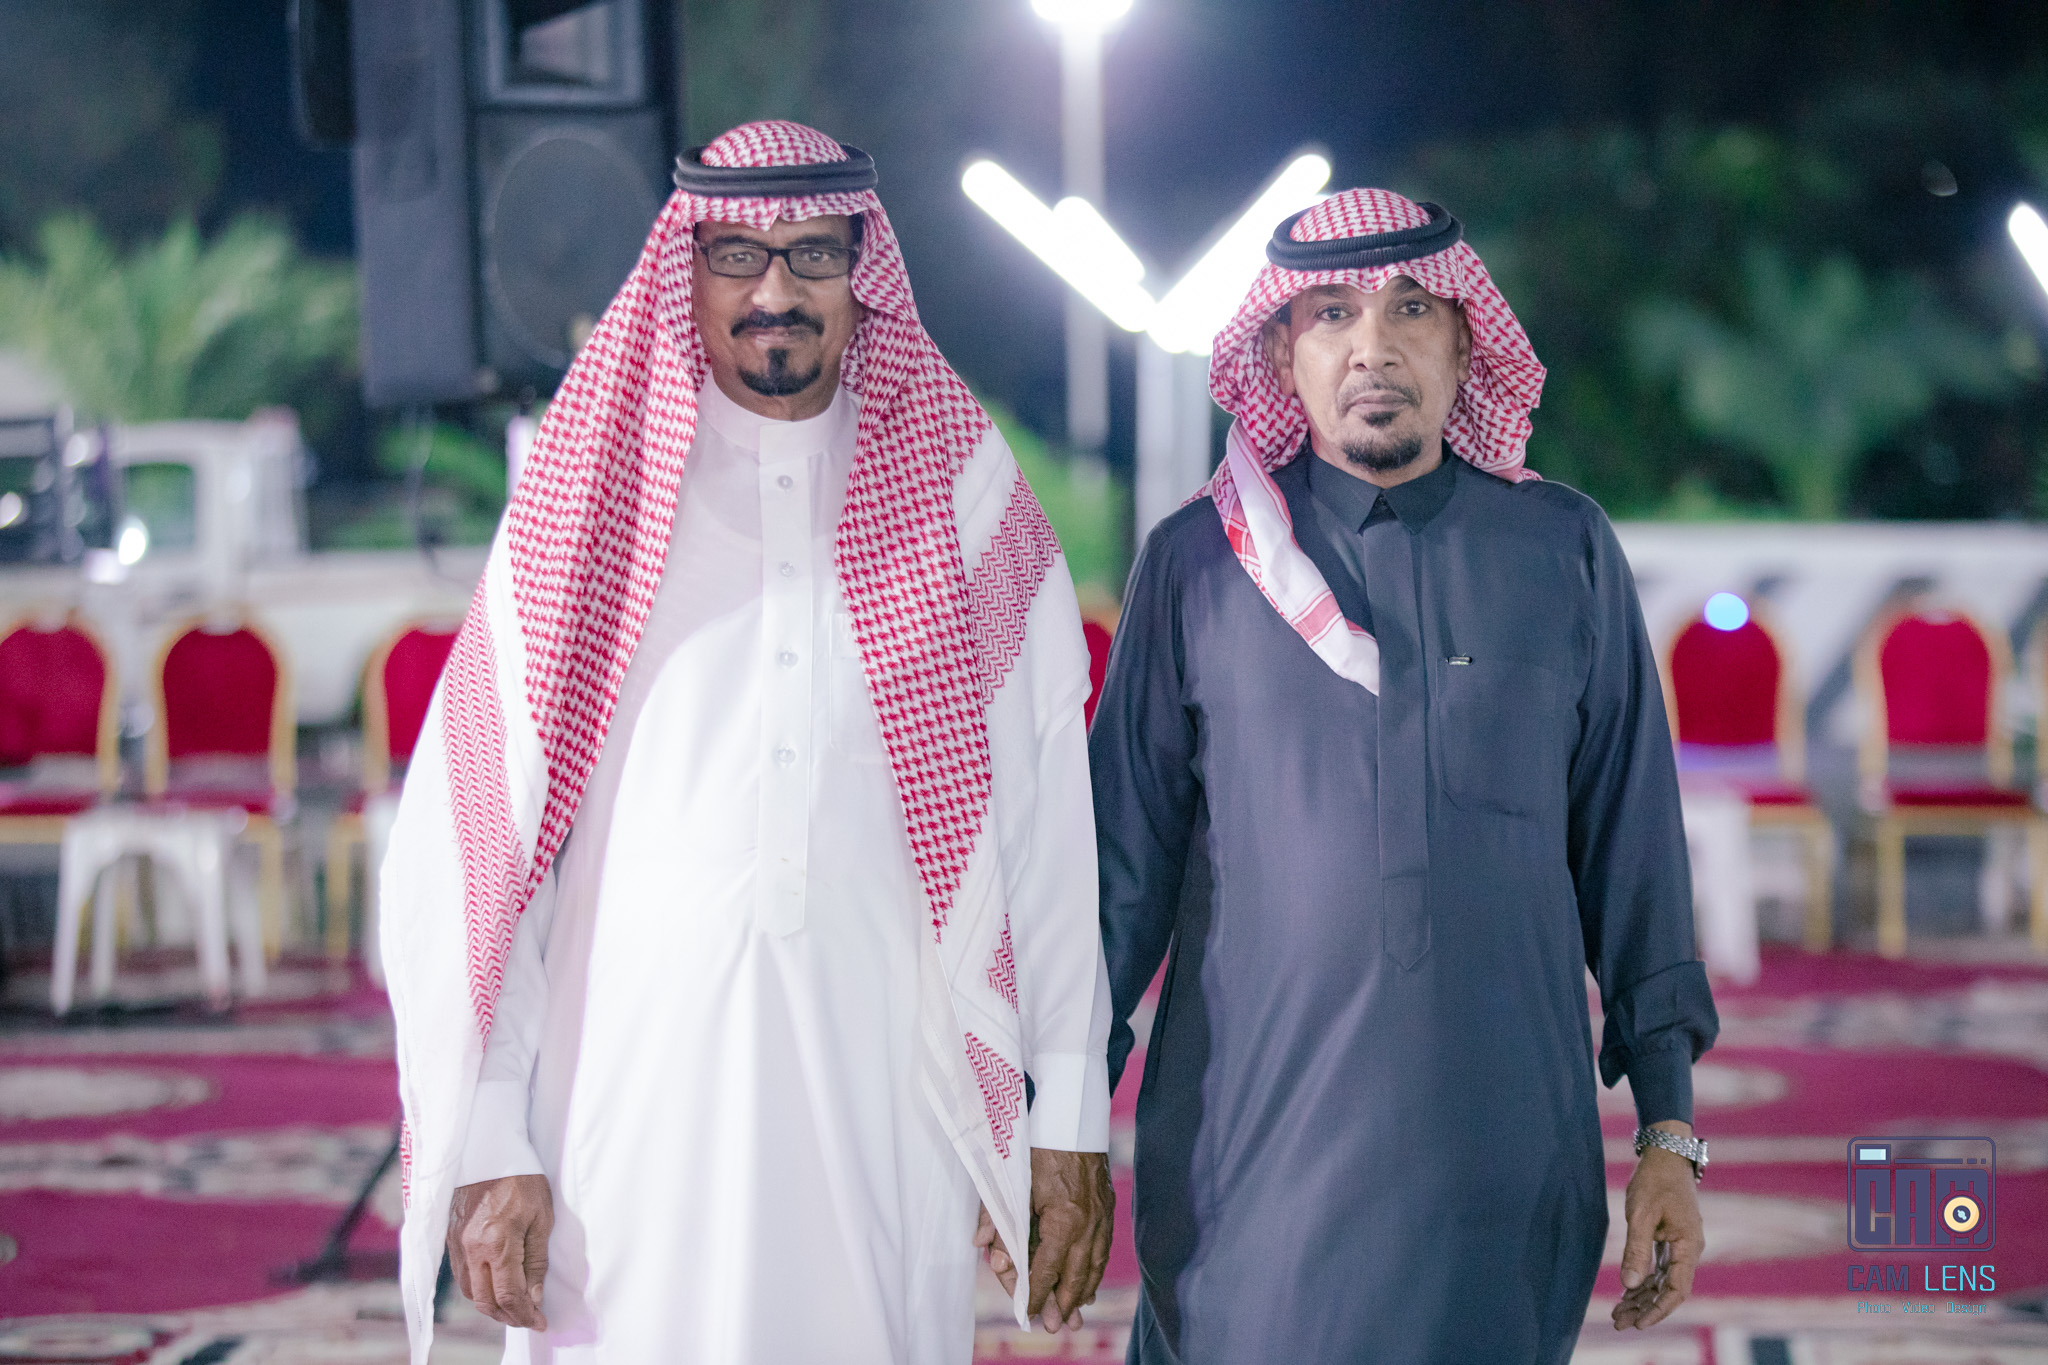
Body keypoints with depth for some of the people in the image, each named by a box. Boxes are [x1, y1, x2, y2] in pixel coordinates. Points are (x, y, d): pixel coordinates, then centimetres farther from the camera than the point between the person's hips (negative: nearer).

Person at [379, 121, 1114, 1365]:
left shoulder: (970, 508, 8)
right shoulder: (587, 515, 6)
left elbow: (1051, 834, 6)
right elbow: (464, 845, 3)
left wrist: (1072, 1122, 2)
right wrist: (484, 1146, -5)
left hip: (888, 1125, 1)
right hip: (629, 1141, 0)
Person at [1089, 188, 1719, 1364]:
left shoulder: (1566, 553, 6)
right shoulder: (1195, 564, 3)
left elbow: (1633, 853, 9)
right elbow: (1123, 857, 7)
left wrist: (1670, 1132, 6)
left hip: (1507, 1168, 1)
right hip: (1247, 1163, -1)